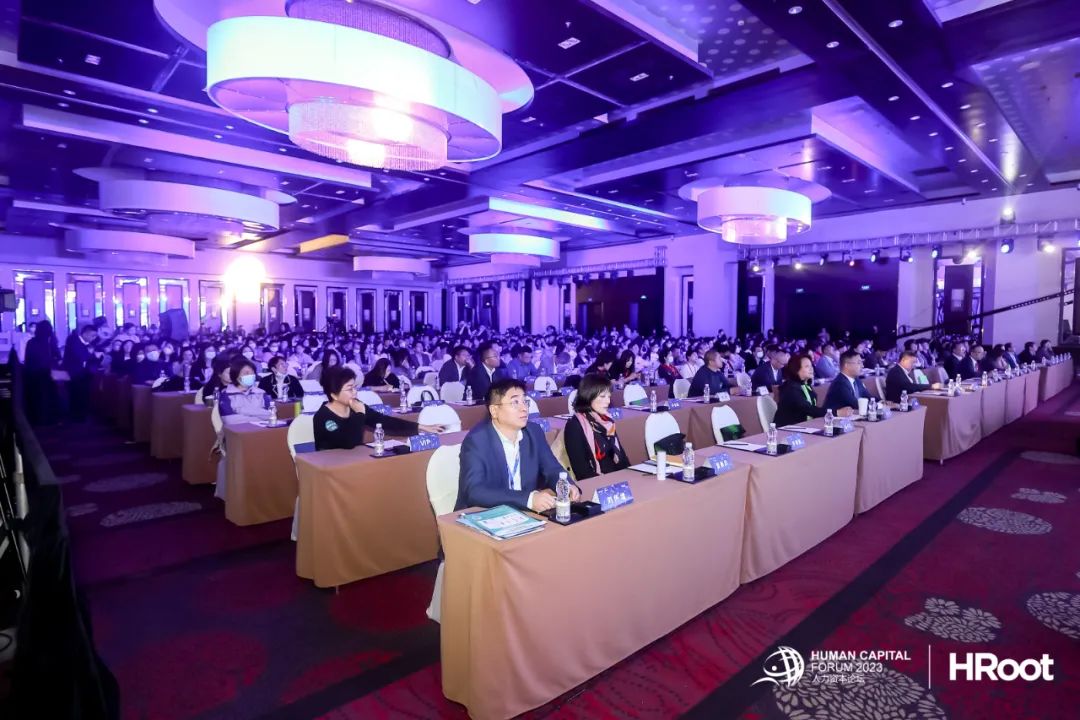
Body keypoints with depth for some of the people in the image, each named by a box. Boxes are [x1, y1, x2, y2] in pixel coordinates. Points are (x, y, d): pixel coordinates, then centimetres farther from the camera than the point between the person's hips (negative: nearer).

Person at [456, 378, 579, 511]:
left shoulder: (534, 432, 0)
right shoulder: (476, 440, -17)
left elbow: (552, 470, 7)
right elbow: (475, 492, -27)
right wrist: (529, 499, -35)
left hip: (525, 513, 5)